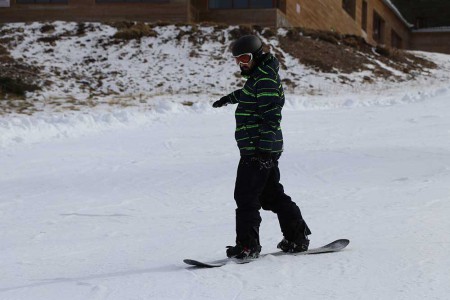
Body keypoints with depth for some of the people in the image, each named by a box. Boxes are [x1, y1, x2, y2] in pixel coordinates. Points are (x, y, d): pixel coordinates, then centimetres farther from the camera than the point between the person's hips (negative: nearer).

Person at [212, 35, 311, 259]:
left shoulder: (265, 79, -15)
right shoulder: (257, 77, 17)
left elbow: (271, 115, -21)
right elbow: (247, 93, 42)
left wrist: (265, 148, -25)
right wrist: (229, 98, 60)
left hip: (257, 150, -10)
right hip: (261, 150, 10)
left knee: (246, 197, -7)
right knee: (272, 195, 15)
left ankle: (248, 246, -5)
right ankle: (297, 238, 20)